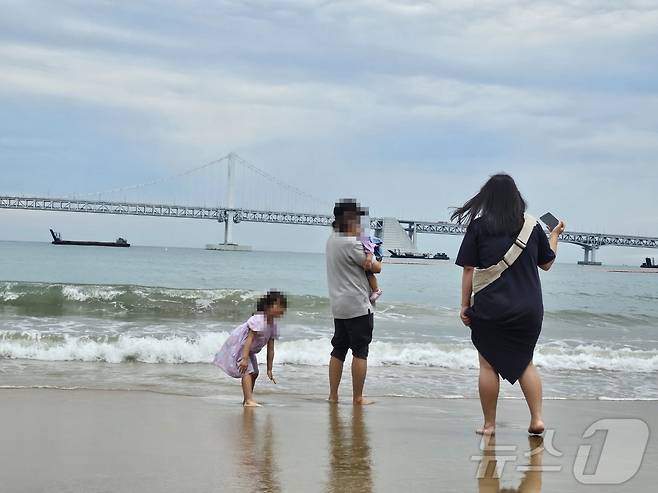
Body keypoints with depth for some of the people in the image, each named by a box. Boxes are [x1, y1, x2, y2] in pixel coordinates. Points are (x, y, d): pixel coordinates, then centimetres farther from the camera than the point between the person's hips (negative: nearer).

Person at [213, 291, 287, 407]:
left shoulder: (273, 325, -5)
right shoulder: (258, 320, -30)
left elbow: (270, 349, -1)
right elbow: (249, 339, -34)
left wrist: (269, 370, 0)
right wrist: (245, 358, -41)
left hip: (249, 349, 9)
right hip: (238, 345, -9)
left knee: (254, 373, 14)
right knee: (247, 371, -21)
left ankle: (247, 400, 27)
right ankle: (249, 400, -30)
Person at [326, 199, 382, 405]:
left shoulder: (332, 240, 10)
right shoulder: (351, 244, -18)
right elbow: (376, 268, -11)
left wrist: (366, 259, -2)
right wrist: (373, 261, 11)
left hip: (338, 306, 9)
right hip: (357, 306, -9)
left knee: (338, 350, 13)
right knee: (360, 351, -2)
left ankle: (333, 395, 14)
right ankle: (357, 398, 0)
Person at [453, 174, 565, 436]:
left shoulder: (478, 227, -4)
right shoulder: (532, 226, 3)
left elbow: (469, 270, -5)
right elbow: (547, 263, 15)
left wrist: (465, 305, 1)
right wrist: (555, 235, 30)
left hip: (489, 309, -3)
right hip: (528, 310, 3)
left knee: (488, 364, 7)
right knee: (525, 362, 16)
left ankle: (489, 424, 11)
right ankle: (537, 418, 6)